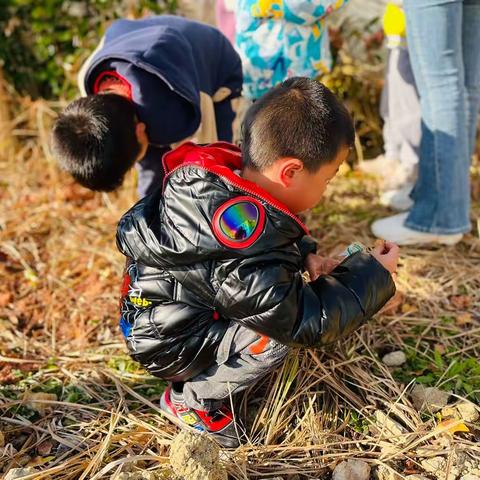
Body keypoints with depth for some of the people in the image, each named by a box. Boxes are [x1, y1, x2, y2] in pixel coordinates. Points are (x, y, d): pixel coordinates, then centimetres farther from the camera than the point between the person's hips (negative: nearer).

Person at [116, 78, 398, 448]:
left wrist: (305, 255, -5)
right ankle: (192, 401, -3)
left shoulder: (226, 178, -12)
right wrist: (374, 274, -15)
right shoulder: (245, 263, -38)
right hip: (168, 344, -8)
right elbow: (310, 324, -25)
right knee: (276, 336, -24)